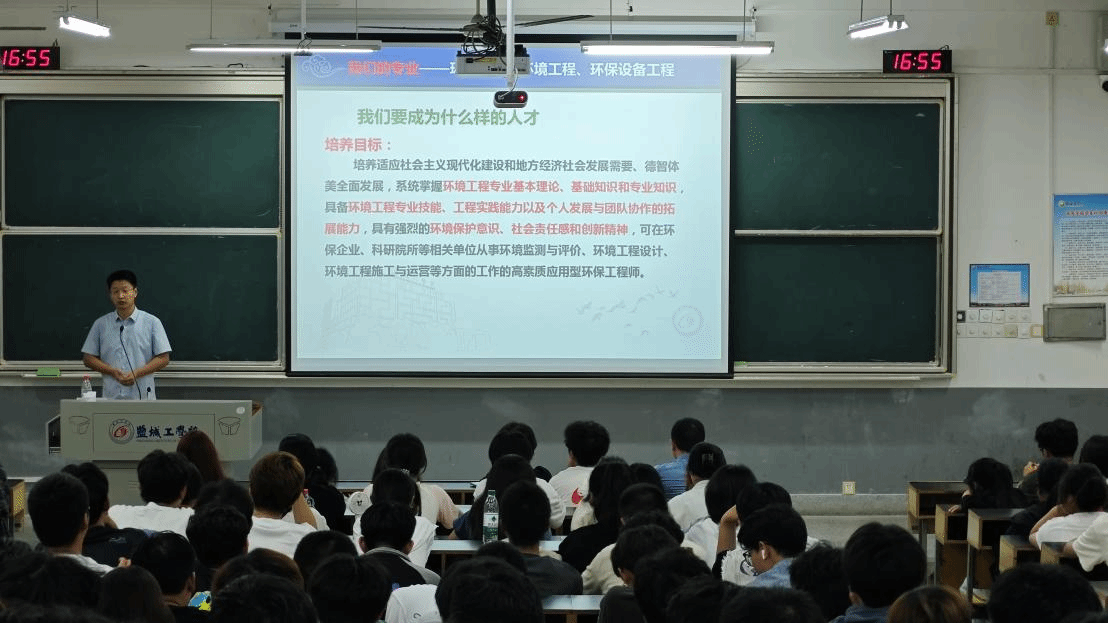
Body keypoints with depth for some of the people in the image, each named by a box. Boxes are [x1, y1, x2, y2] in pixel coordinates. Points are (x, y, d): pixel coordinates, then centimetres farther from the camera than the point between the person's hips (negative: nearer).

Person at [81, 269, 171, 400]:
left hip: (142, 397, -1)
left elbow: (163, 359, 3)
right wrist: (113, 372, -7)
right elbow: (89, 359, 10)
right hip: (111, 397, 1)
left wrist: (137, 374, -11)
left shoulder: (152, 323, 5)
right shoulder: (101, 324, 11)